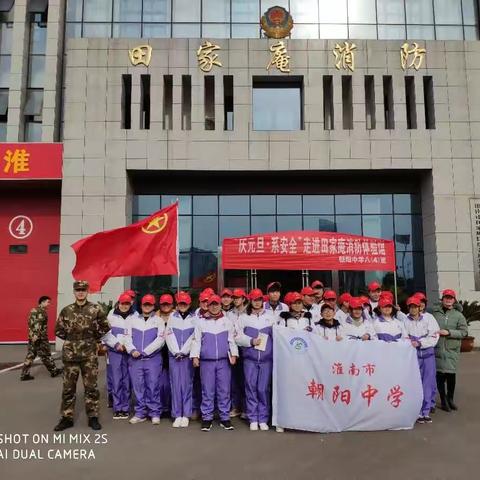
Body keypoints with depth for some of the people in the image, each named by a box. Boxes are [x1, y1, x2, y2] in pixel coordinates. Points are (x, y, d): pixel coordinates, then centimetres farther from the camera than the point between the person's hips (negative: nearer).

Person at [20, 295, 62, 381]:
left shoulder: (34, 310, 15)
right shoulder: (41, 311, -15)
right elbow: (38, 325, -23)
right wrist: (37, 337, -25)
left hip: (32, 337, 9)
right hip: (40, 338, -9)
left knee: (30, 355, 10)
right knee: (46, 355, 2)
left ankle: (24, 374, 10)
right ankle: (54, 371, 14)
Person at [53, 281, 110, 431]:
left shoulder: (96, 309, -3)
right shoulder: (66, 310, 4)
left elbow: (105, 328, 3)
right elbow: (58, 330, 13)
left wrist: (94, 338, 4)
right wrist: (71, 339, 8)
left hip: (89, 354, -2)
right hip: (70, 354, 2)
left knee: (91, 386, 4)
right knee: (68, 387, 8)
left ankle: (93, 417, 15)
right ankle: (67, 418, 19)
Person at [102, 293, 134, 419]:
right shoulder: (111, 316, 4)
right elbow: (106, 333, 3)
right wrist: (116, 344, -7)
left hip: (129, 352, -1)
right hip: (114, 351, 1)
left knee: (127, 380, 4)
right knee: (116, 380, 2)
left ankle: (125, 408, 13)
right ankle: (117, 408, 10)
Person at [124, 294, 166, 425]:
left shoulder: (159, 320, 6)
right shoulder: (132, 319, 13)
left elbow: (160, 339, -5)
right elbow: (127, 336, 6)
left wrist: (145, 351, -10)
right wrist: (132, 350, -11)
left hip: (153, 359, -2)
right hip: (135, 359, 2)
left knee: (153, 386, -1)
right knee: (138, 387, 6)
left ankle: (155, 413, 10)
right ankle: (140, 413, 17)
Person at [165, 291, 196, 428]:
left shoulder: (194, 318, 2)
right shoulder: (172, 316, 10)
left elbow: (194, 337, -4)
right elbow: (169, 335, 4)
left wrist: (183, 351, -9)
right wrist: (176, 352, -6)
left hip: (188, 355, -2)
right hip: (174, 355, 2)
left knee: (187, 384, -1)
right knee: (175, 384, 1)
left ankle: (186, 415, 7)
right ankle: (177, 415, 7)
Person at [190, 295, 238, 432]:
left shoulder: (227, 321, 10)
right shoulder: (200, 321, 6)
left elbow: (231, 340, 11)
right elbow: (196, 340, 6)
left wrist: (234, 354, -1)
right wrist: (195, 356, -3)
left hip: (224, 361, 1)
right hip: (206, 361, -1)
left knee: (224, 390, 3)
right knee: (207, 390, 2)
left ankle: (225, 418, 12)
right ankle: (206, 418, 11)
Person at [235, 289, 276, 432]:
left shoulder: (271, 316, 11)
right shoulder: (243, 317, 8)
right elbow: (238, 337, 4)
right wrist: (251, 341, -11)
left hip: (267, 358, 0)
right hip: (250, 358, 0)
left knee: (264, 389, 2)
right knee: (251, 388, 1)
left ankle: (263, 419, 13)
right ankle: (253, 419, 11)